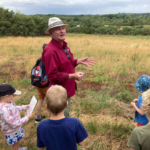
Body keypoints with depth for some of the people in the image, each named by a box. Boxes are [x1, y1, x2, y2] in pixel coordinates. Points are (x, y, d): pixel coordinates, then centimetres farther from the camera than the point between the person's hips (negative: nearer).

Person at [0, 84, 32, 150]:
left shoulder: (8, 102, -13)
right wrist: (27, 118, -26)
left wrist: (25, 107, 10)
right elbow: (14, 124, -33)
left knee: (17, 140, 34)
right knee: (14, 145, 19)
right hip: (12, 132, -9)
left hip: (17, 128, 9)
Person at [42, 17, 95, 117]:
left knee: (66, 115, 28)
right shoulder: (51, 51, -26)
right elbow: (52, 75, -26)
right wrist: (72, 76, -28)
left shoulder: (64, 45, 5)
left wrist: (79, 61, 4)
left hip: (67, 90, 9)